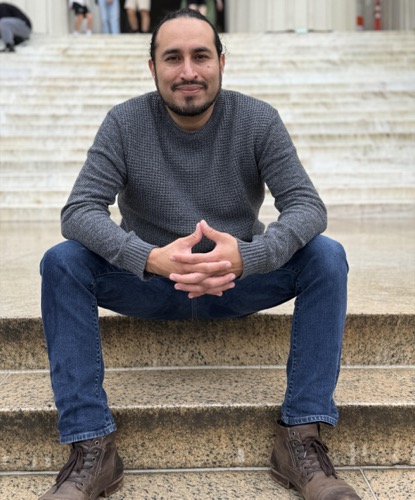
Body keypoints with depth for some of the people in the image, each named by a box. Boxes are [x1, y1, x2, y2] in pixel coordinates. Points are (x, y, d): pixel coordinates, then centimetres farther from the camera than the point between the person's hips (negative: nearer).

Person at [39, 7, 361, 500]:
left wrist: (247, 256, -39)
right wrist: (149, 259, -40)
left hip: (239, 280, 1)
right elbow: (78, 210, -19)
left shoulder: (258, 120, -9)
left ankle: (301, 437, -21)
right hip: (148, 281, 0)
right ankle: (91, 446, -23)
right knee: (61, 263, -25)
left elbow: (307, 205, -17)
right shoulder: (125, 123, -10)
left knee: (326, 256, -24)